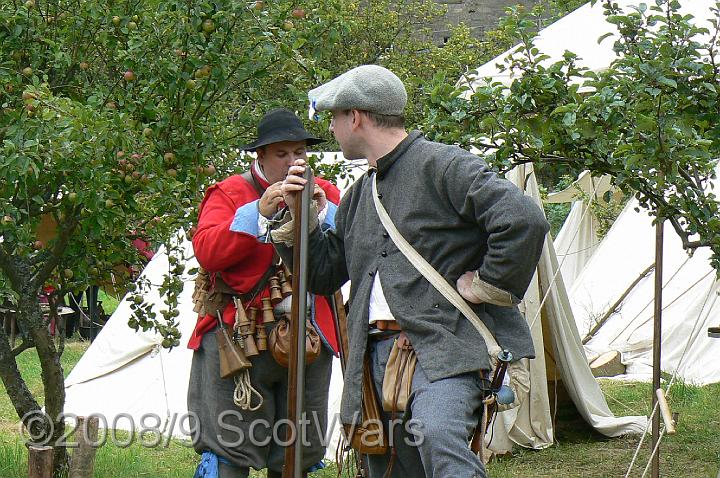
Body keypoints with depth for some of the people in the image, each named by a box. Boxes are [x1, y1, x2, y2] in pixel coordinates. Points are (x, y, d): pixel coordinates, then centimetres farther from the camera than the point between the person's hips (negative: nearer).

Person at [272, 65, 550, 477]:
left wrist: (486, 286, -12)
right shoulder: (360, 195, 23)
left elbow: (524, 219, -17)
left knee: (435, 435, -36)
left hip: (443, 347, -8)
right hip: (379, 353, 8)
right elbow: (324, 275, 27)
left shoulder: (443, 165, -4)